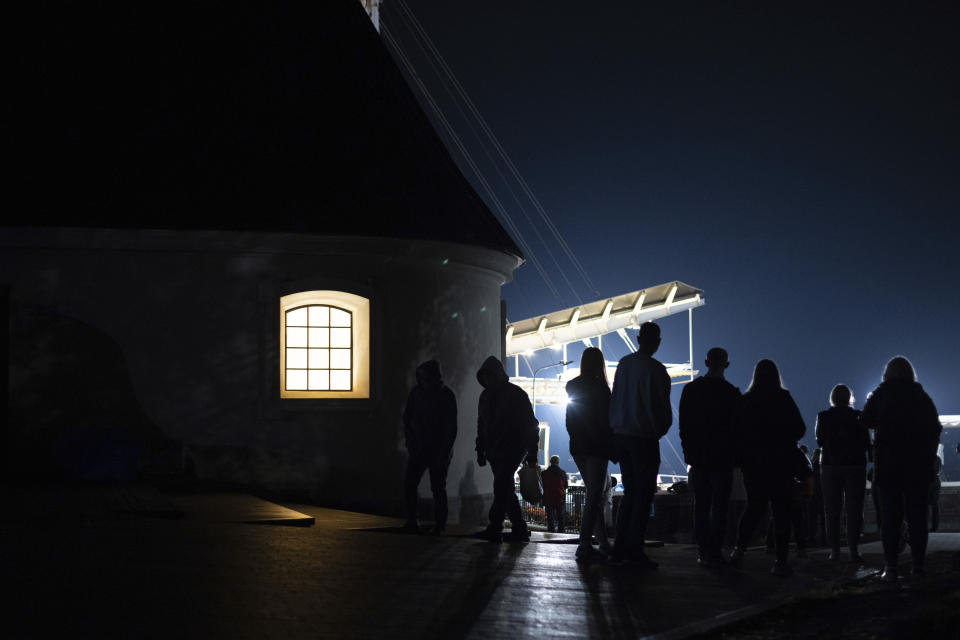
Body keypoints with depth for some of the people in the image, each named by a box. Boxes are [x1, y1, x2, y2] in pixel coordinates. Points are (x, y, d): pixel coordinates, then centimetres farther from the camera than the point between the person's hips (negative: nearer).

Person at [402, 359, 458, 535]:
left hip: (438, 450, -4)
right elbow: (407, 418, 11)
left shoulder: (446, 396, -7)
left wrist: (444, 453, -12)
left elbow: (451, 428, -7)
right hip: (419, 447, 4)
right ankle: (411, 522, 2)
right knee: (409, 483, -4)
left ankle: (439, 525, 3)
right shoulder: (416, 392, 3)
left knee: (438, 488, -2)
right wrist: (410, 442, 1)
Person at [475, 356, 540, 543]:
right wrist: (481, 450, 17)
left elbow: (530, 424, -5)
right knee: (505, 489, 6)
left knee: (501, 486, -18)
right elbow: (481, 426, 23)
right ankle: (519, 529, 10)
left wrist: (532, 453, -10)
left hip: (513, 448, -7)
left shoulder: (516, 394, -4)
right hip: (494, 451, 7)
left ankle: (494, 528, -24)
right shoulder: (485, 396, 14)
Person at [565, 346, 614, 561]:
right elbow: (606, 421, -13)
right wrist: (613, 447, -4)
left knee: (593, 493, 17)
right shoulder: (600, 387, -12)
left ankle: (602, 539, 22)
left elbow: (569, 422, 12)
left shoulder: (572, 387, 7)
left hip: (578, 447, 7)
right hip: (597, 447, -7)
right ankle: (585, 546, -13)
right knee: (594, 497, -6)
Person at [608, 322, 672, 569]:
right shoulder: (655, 369, -13)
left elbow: (614, 399, 10)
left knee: (630, 493, 14)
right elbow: (661, 407, -11)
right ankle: (635, 550, -5)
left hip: (620, 435, 6)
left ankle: (620, 548, 12)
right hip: (644, 437, -6)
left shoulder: (623, 364, 6)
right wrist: (659, 430, 7)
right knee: (644, 495, -1)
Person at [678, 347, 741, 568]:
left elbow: (684, 425, 7)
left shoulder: (691, 389, 3)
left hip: (698, 457, 3)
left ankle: (702, 551, 6)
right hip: (723, 457, -3)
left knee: (700, 505, 9)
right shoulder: (731, 393, -7)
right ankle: (714, 551, -6)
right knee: (719, 506, -1)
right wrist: (735, 455, 6)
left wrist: (688, 451, 13)